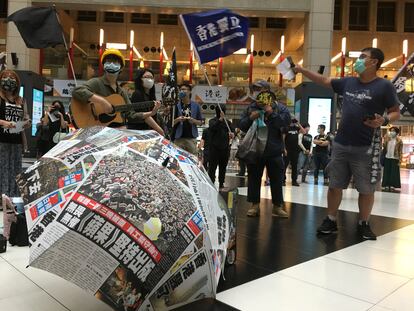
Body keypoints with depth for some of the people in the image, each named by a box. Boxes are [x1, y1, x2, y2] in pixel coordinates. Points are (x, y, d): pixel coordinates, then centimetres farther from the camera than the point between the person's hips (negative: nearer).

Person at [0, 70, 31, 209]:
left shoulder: (21, 101, 14)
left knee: (15, 170, 9)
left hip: (17, 141, 5)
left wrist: (28, 123, -1)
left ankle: (14, 198, 16)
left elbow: (26, 118, 19)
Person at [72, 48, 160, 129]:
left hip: (120, 130, 6)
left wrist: (151, 113, 2)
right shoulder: (96, 82, -3)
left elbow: (131, 115, 13)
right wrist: (101, 101, -28)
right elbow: (77, 91, -21)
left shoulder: (121, 92, 16)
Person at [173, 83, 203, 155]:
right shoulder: (177, 106, 6)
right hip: (179, 138, 0)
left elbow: (200, 122, 10)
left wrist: (193, 120, -10)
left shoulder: (195, 106, 8)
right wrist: (178, 119, -13)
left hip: (191, 138, 1)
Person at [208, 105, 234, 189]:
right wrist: (220, 119, -28)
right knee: (212, 167, -3)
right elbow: (213, 127, -19)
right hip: (214, 147, -4)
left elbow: (233, 131, 6)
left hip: (225, 148, 4)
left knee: (223, 167, 10)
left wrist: (232, 134, -17)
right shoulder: (213, 121, 1)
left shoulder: (227, 122, 11)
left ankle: (221, 184, 18)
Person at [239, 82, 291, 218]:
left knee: (277, 179, 5)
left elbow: (287, 120, -11)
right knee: (254, 178, 7)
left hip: (274, 150, -1)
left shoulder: (279, 107, 2)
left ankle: (277, 206, 16)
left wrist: (272, 114, -18)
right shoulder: (251, 108, 7)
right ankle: (255, 205, 19)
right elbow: (242, 126, 5)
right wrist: (250, 118, -13)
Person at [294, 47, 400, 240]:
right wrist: (301, 70, 17)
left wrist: (384, 120, -23)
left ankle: (364, 224, 23)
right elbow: (324, 81, 20)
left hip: (366, 148, -4)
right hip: (340, 144, 5)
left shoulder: (384, 86, -5)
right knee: (334, 185, 9)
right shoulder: (348, 82, 10)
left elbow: (396, 113, -1)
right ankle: (331, 221, 22)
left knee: (366, 189, 5)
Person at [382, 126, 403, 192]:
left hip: (395, 158, -2)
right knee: (387, 172, 4)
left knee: (394, 173, 0)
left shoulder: (399, 140, 0)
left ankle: (392, 186, 5)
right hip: (387, 158, 2)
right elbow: (384, 146, -1)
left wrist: (400, 160, -8)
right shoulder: (387, 138, 8)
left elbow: (400, 151, -2)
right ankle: (387, 186, 9)